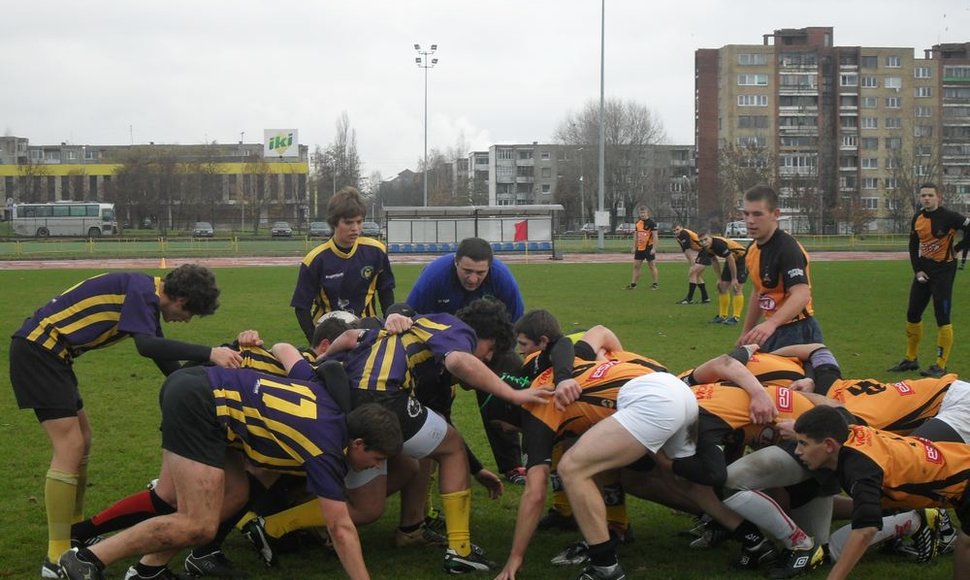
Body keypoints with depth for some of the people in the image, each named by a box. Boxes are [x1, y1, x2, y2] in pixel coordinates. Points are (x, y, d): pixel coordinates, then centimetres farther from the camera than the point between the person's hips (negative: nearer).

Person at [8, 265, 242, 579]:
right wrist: (208, 353, -34)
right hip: (38, 350, -11)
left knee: (81, 441, 17)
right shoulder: (143, 289, -15)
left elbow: (167, 363, 18)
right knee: (70, 447, -12)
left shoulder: (147, 298, 15)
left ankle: (74, 535, 28)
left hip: (47, 353, 11)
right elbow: (146, 345, -30)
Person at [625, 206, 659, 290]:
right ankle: (633, 284, 11)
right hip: (639, 248, 7)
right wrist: (634, 247, 13)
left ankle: (656, 284, 10)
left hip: (649, 248, -6)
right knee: (636, 266, 6)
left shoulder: (652, 223, -11)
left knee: (652, 266, 0)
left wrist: (654, 248, -19)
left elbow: (655, 236, -14)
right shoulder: (638, 223, 9)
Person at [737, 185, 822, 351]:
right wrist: (747, 333, 22)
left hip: (796, 333, -9)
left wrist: (771, 323, -50)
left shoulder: (787, 248, -21)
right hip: (771, 332, 9)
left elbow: (801, 295, -35)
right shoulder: (753, 249, 6)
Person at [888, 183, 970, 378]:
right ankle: (911, 359, 26)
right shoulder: (918, 218, 6)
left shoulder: (948, 216, -14)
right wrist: (917, 270, 3)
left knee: (942, 317, -8)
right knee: (913, 314, 12)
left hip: (943, 270, -7)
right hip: (923, 271, 7)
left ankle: (941, 366, -2)